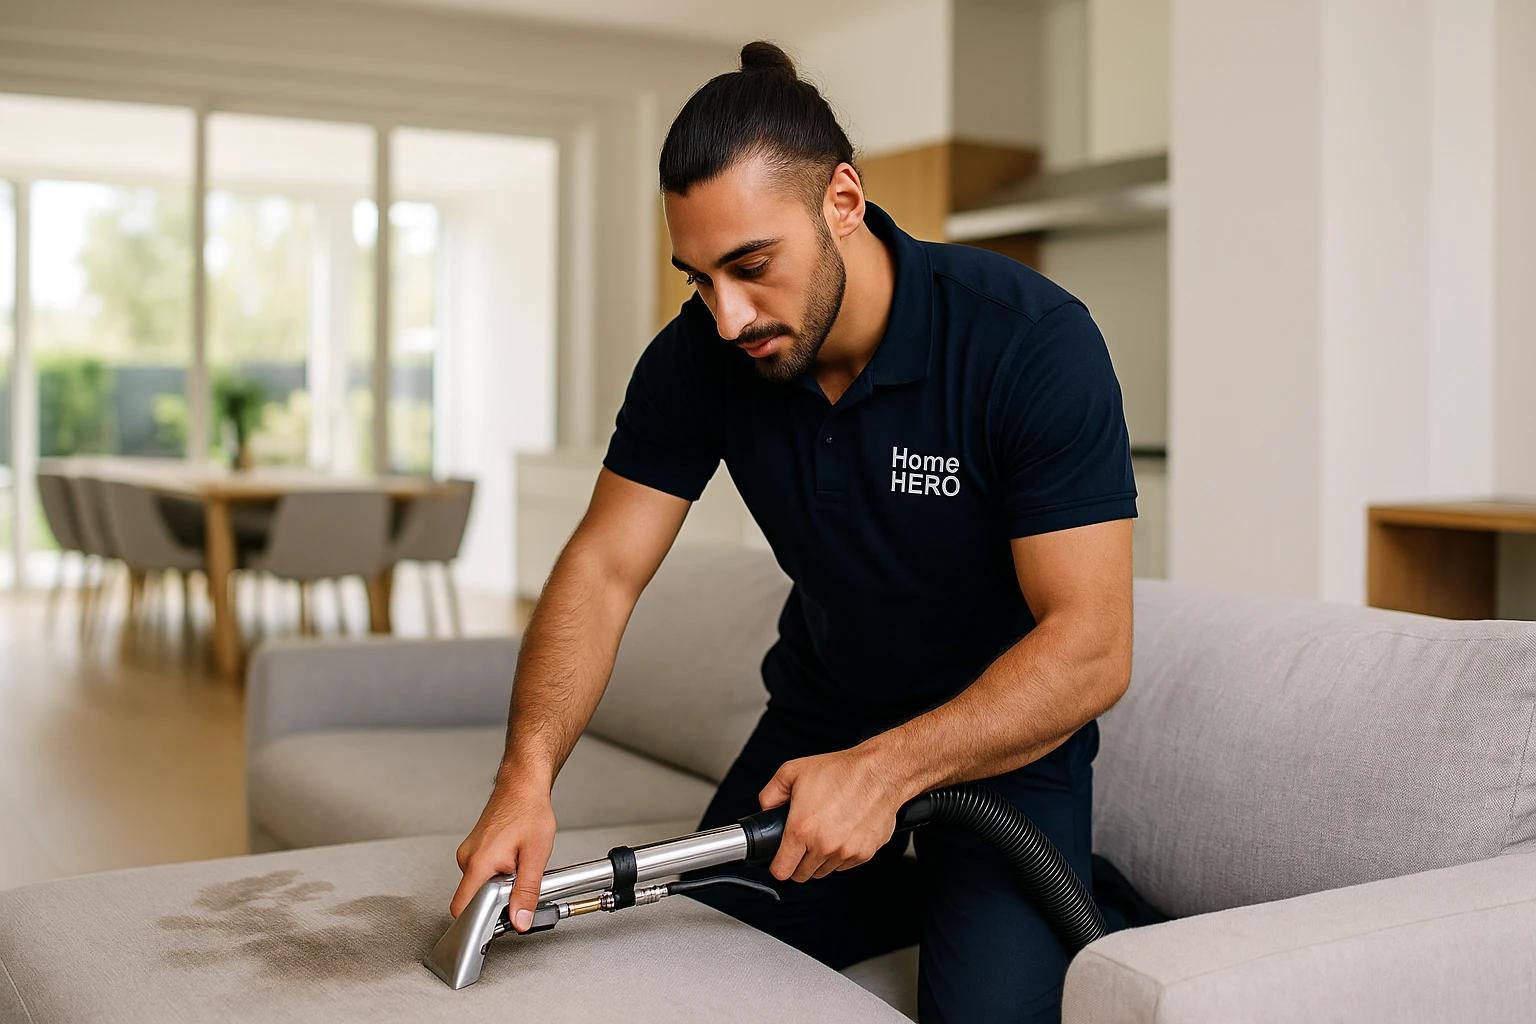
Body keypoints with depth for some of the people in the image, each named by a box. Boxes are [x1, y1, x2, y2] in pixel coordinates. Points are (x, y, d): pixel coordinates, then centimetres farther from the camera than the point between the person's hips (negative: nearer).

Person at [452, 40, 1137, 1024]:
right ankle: (904, 890, 20)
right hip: (822, 714, 4)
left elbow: (1091, 649, -27)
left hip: (1010, 740, -4)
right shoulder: (699, 356, -13)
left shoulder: (1036, 341, -27)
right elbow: (604, 570, -12)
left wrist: (884, 770, -35)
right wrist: (528, 772, -29)